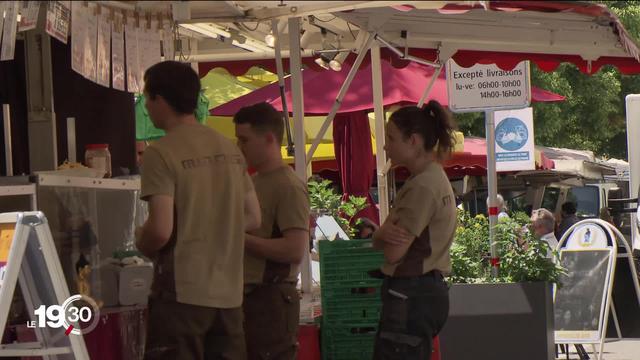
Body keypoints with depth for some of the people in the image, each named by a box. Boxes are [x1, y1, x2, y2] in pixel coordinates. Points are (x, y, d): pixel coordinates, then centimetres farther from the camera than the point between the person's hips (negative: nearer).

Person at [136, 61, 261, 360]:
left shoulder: (161, 154, -11)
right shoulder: (230, 150, 9)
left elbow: (160, 230, -17)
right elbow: (253, 219, 13)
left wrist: (141, 243, 3)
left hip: (182, 293, -6)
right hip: (228, 292, 6)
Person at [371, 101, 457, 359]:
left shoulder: (423, 186, -16)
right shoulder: (432, 178, 16)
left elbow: (393, 253, -19)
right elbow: (378, 241, 13)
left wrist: (386, 231, 2)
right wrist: (385, 233, -10)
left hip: (411, 296, -10)